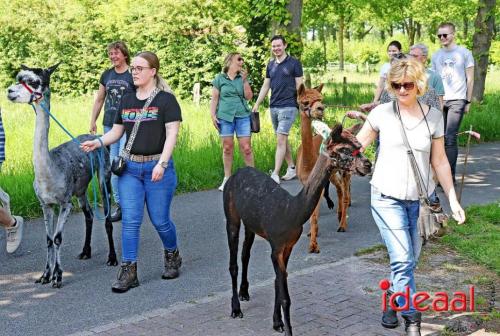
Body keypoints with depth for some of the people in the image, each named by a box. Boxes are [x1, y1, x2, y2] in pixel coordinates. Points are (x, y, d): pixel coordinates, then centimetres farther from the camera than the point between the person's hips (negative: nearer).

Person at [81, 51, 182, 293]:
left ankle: (172, 256, 32)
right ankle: (128, 272, 3)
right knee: (130, 219, -2)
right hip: (130, 168, 4)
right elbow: (117, 131, 14)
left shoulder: (166, 100, -5)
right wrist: (98, 142, -6)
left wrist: (162, 163, -22)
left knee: (160, 220, 5)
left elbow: (172, 134, -11)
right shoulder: (127, 100, 11)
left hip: (157, 167, -4)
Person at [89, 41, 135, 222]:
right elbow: (99, 100, 17)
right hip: (109, 125, 5)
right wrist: (93, 121, 14)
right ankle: (119, 204, 16)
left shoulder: (133, 75, -4)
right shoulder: (106, 75, 11)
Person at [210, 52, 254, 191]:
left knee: (246, 147, -3)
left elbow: (249, 96, 4)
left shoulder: (243, 77, 12)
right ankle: (227, 178, 12)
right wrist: (213, 116, -3)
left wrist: (244, 80, -4)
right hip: (225, 116, -1)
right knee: (227, 148, 2)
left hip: (242, 116, 2)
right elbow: (214, 99, 6)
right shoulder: (220, 78, 6)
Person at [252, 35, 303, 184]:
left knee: (281, 140, -12)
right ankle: (292, 168, 25)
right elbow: (266, 86, 17)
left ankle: (275, 174, -14)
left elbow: (299, 86, -3)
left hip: (288, 106, -6)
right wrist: (257, 104, 13)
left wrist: (302, 106, -7)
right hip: (273, 107, 6)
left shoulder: (294, 63, -3)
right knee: (283, 140, 12)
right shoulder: (270, 64, 12)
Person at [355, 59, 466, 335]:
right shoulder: (381, 113, -6)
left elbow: (439, 162, 5)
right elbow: (357, 145, 5)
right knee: (402, 260, -10)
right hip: (387, 198, -2)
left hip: (420, 199, 3)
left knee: (409, 260, 11)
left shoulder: (434, 117, 0)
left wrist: (453, 199, 4)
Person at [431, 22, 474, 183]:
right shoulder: (436, 55, 13)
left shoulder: (464, 53, 3)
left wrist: (468, 101, 1)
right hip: (440, 100, 4)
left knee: (450, 139, -11)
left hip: (457, 100, -4)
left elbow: (470, 79, 4)